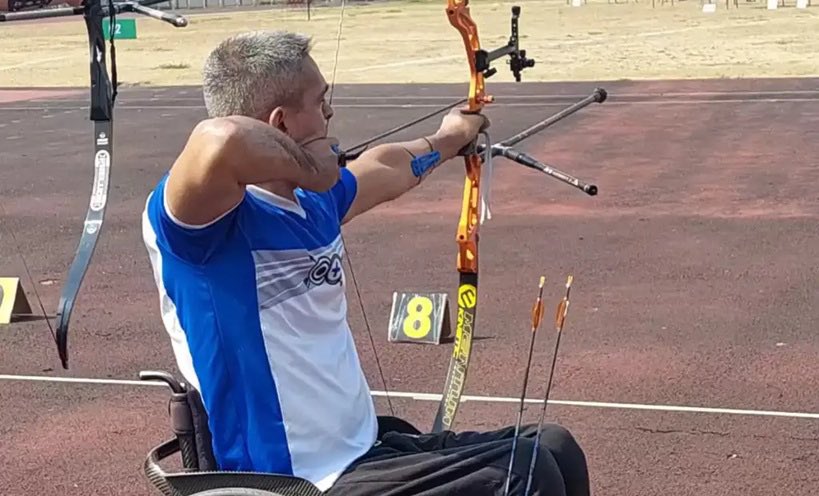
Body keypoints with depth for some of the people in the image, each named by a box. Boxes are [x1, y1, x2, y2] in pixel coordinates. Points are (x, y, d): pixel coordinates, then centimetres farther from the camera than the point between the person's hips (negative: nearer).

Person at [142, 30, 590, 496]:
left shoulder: (313, 200, 8)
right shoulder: (194, 221, -18)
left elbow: (388, 170, 31)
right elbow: (221, 139, -42)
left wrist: (451, 138, 49)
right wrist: (310, 168, -22)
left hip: (368, 450, 9)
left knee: (554, 450, 10)